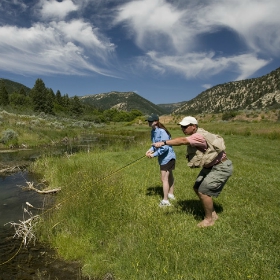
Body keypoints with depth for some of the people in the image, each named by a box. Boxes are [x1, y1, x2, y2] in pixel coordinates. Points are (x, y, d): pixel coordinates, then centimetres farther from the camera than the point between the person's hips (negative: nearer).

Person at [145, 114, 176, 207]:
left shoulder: (162, 132, -25)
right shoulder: (153, 131, 2)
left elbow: (165, 147, -28)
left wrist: (154, 155, -24)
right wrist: (151, 149, -8)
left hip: (167, 157, -10)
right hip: (164, 157, 10)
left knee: (164, 178, -5)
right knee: (169, 175, 23)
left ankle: (165, 201, 6)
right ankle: (171, 195, 41)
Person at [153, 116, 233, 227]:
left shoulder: (200, 136, -29)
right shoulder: (194, 136, 1)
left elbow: (183, 141, -44)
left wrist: (163, 143, -51)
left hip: (221, 167, -10)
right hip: (210, 166, 10)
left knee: (203, 191, -11)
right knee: (197, 188, 11)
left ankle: (209, 219, 11)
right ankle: (212, 214, 28)